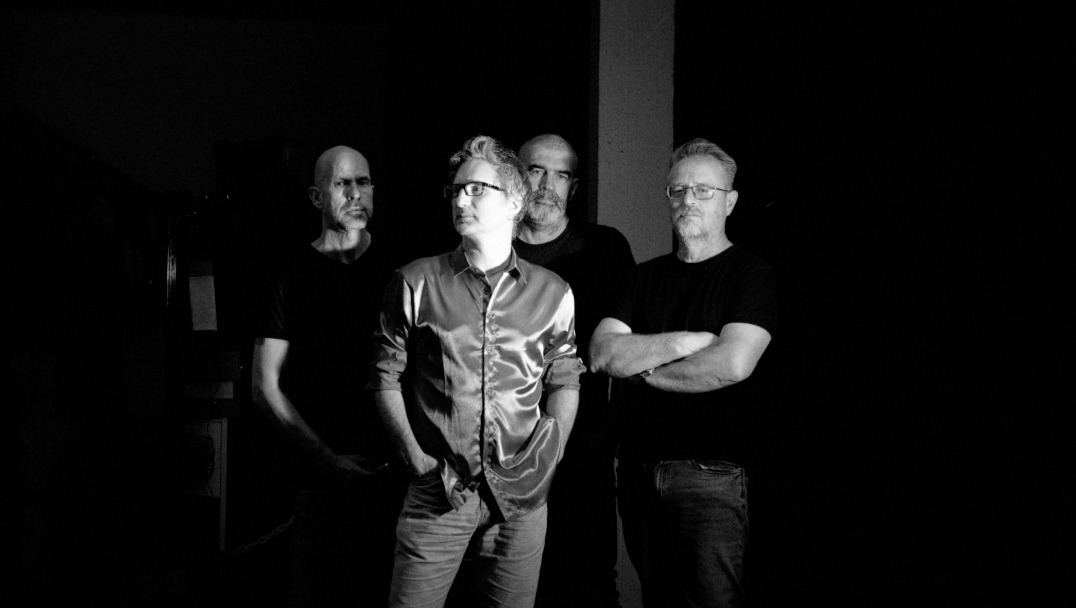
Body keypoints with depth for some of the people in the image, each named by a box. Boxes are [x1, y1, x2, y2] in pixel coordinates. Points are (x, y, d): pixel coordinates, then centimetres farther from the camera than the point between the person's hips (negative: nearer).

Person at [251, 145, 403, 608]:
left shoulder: (397, 272, 8)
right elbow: (265, 387, -1)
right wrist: (326, 458, -9)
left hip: (395, 473, 2)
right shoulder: (295, 277, 1)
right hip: (322, 477, -2)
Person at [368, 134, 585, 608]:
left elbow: (564, 380, 14)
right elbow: (386, 375, 5)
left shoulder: (551, 293, 7)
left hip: (522, 496, 2)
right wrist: (412, 453, -3)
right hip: (438, 491, -1)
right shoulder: (416, 283, 2)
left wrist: (549, 450, 1)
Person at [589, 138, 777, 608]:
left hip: (712, 477, -5)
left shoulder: (751, 275, -4)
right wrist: (684, 342, -13)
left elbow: (732, 364, -20)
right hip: (638, 473, 6)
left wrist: (645, 370, -7)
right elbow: (602, 354, -1)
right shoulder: (647, 276, 13)